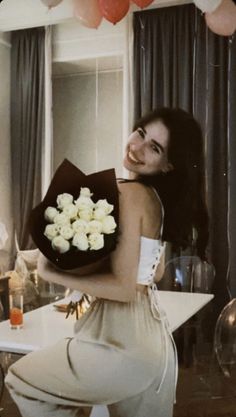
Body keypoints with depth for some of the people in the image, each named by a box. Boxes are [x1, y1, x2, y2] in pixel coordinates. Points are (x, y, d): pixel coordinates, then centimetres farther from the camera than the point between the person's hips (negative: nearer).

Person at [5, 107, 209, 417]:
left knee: (19, 380, 15)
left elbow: (123, 287, -22)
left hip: (124, 339, -8)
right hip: (151, 336, 8)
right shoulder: (159, 198, 8)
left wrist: (51, 272, -14)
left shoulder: (129, 193, -19)